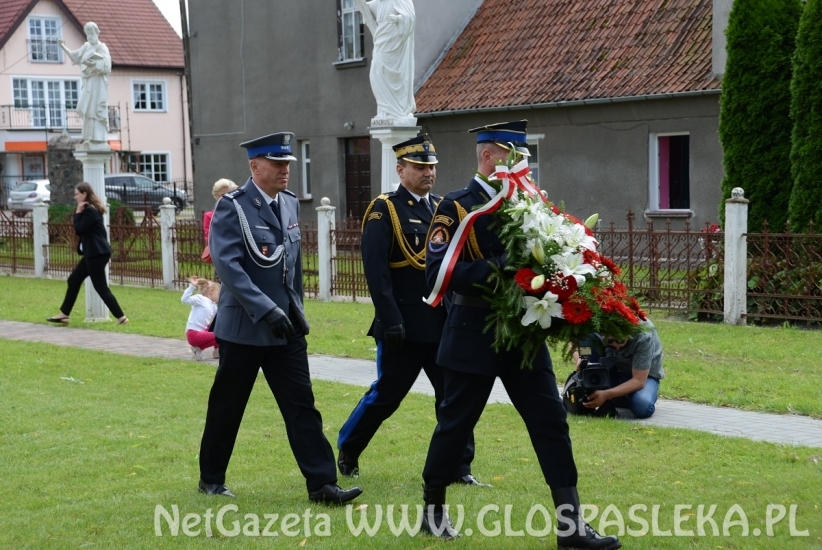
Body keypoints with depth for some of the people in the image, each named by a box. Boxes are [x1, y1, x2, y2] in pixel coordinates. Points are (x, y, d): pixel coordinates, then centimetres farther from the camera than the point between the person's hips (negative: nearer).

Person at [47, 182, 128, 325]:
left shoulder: (90, 211, -16)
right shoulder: (89, 210, 15)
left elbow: (79, 230, -16)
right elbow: (82, 229, 16)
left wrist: (78, 212, -10)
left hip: (97, 254, -11)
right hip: (93, 253, 11)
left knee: (101, 287, -7)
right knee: (73, 280, 15)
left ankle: (121, 317, -5)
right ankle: (64, 315, 22)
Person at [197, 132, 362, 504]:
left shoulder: (290, 204, 10)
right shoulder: (232, 207, -11)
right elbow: (228, 265, -21)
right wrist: (266, 310, -26)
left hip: (286, 327, 6)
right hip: (244, 327, -5)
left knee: (302, 406, 0)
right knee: (226, 407, 8)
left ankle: (321, 484, 1)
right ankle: (211, 478, 24)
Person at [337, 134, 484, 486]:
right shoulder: (384, 210, -7)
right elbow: (376, 270, -14)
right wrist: (391, 321, -19)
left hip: (444, 323, 5)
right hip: (405, 325, -5)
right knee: (386, 395, 4)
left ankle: (459, 467, 11)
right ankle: (346, 451, 25)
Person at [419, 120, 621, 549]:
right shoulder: (456, 209, -10)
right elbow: (437, 272, -20)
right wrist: (494, 269, -29)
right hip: (474, 335, -6)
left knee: (551, 421, 1)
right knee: (455, 423, 7)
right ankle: (433, 507, 28)